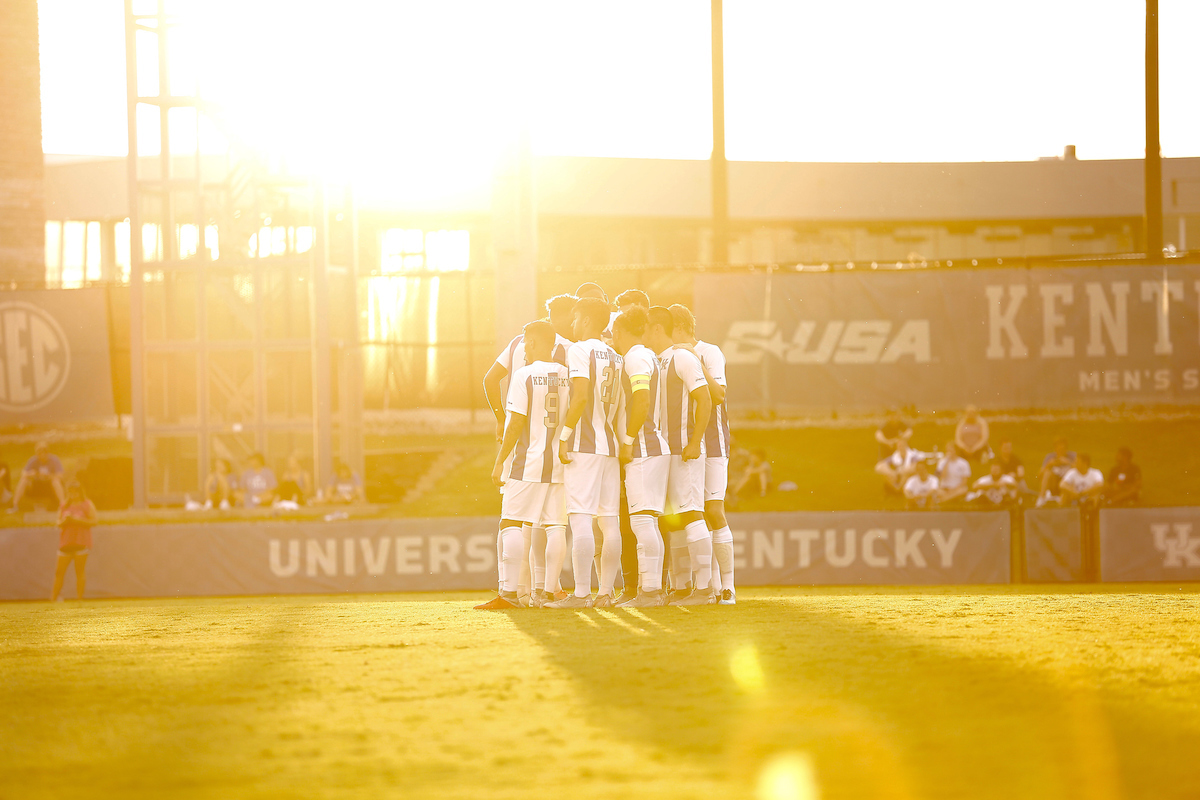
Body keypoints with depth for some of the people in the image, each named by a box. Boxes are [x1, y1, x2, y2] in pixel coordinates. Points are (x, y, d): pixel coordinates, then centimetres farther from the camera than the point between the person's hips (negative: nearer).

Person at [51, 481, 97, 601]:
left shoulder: (87, 504, 2)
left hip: (81, 542, -4)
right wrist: (64, 521, -9)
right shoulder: (64, 505, 15)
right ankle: (53, 599, 3)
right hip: (65, 541, 4)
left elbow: (93, 521, -6)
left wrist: (76, 520, -14)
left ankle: (79, 598, 0)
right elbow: (59, 522, 14)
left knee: (80, 571, -5)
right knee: (59, 571, 0)